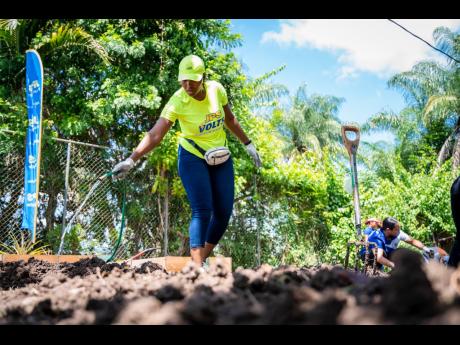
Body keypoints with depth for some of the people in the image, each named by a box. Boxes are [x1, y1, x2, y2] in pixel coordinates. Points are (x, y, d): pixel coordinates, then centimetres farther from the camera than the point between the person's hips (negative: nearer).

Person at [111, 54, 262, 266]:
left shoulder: (216, 89, -11)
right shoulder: (178, 102, -23)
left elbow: (230, 119, 6)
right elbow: (155, 134, -31)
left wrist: (248, 145, 12)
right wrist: (131, 160, -42)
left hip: (221, 158, 5)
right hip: (192, 158, -5)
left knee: (224, 212, 4)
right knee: (202, 211, -17)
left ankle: (203, 259, 21)